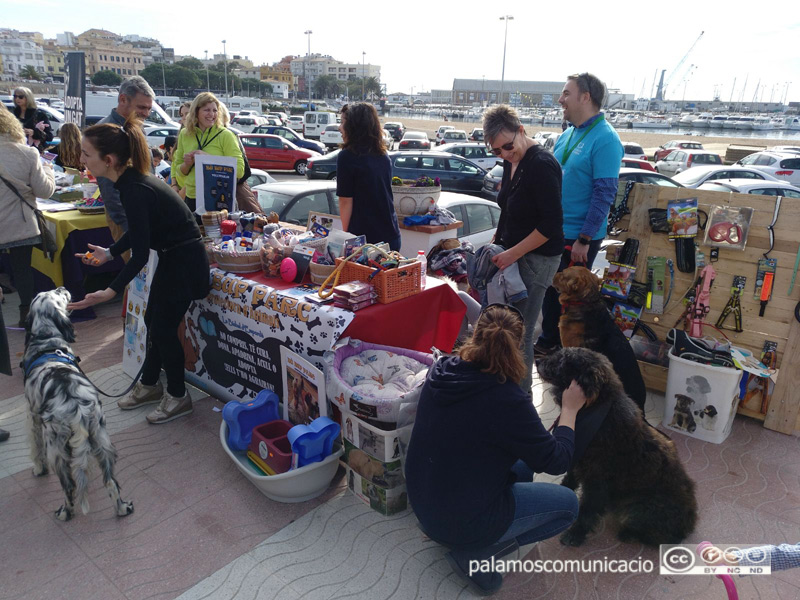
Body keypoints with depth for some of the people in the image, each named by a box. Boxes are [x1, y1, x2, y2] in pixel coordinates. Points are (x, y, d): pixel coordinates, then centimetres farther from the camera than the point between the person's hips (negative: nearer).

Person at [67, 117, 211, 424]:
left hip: (184, 263, -10)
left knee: (163, 329, 1)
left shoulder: (135, 190, -26)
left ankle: (178, 397, 20)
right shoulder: (132, 180, 1)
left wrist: (111, 291, -28)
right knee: (153, 321, 19)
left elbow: (140, 255, -25)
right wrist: (109, 253, 19)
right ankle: (150, 384, 37)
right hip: (172, 258, 10)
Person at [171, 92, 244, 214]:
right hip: (192, 198, 4)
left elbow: (239, 169, -13)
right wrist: (187, 164, -7)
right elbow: (178, 172, 15)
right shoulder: (184, 134, 9)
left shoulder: (225, 135, -4)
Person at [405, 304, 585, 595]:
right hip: (460, 519, -7)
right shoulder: (508, 401, -28)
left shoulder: (442, 371, -9)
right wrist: (570, 409, -1)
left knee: (522, 465, 24)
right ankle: (477, 552, 1)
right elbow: (556, 461, -14)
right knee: (567, 503, 10)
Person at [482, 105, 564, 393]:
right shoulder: (511, 163, 9)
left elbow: (551, 224, -21)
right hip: (510, 253, 9)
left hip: (535, 258, -9)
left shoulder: (541, 165, -18)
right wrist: (497, 241, 13)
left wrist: (512, 254, -20)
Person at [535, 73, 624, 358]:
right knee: (550, 290, 17)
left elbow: (604, 193, -20)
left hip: (578, 237, -8)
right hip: (553, 231, 8)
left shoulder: (604, 139, -16)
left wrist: (584, 240, -21)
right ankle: (548, 342, 34)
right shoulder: (567, 135, 9)